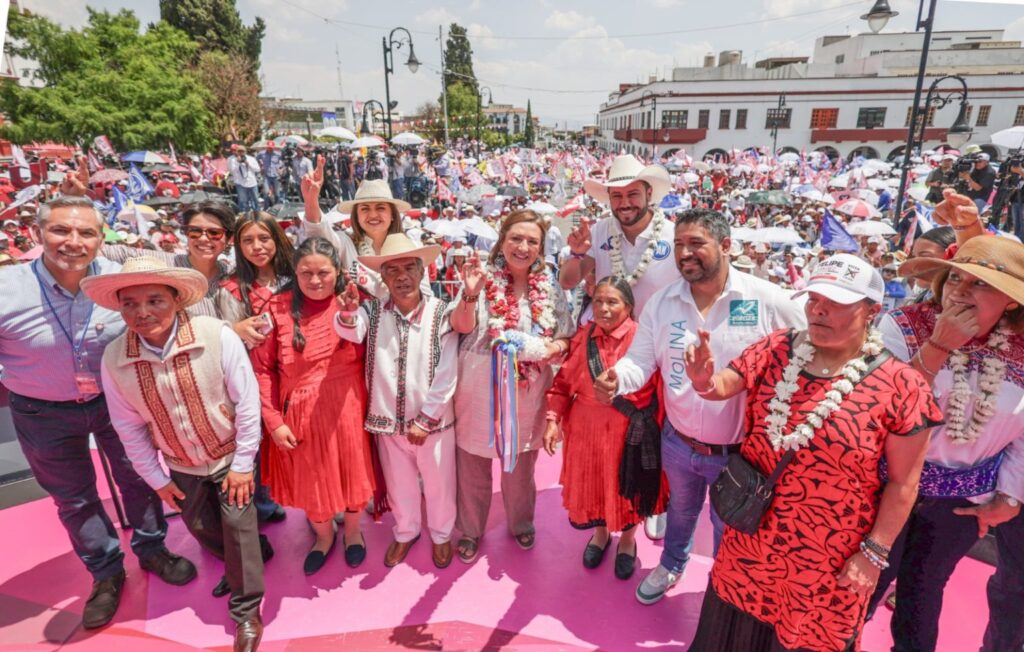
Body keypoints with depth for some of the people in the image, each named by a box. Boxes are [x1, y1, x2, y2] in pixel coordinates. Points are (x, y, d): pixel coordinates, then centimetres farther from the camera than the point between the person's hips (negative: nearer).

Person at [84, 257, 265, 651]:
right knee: (201, 527, 21)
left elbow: (247, 401, -21)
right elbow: (129, 428, -5)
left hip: (230, 455, -4)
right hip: (181, 465, 4)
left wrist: (243, 463, -15)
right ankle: (241, 566, 52)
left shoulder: (218, 336, -29)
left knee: (237, 524, 3)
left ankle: (247, 611, 25)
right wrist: (156, 478, 2)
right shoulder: (114, 359, -18)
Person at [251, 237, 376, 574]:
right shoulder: (278, 308, -9)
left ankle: (352, 530, 47)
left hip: (347, 409, 0)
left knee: (350, 471, 17)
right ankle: (323, 535, 49)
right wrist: (274, 421, -9)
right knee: (310, 478, 19)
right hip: (301, 413, 0)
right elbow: (262, 368, -8)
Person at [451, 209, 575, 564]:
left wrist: (552, 347, -18)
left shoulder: (550, 289, 0)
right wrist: (470, 295, -36)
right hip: (479, 386, -1)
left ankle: (521, 523, 45)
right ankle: (470, 529, 37)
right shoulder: (483, 279, -7)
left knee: (520, 465, 19)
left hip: (527, 389, 2)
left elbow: (566, 339, 4)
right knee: (473, 464, 13)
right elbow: (462, 327, -17)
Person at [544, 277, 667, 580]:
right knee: (592, 485, 19)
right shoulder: (582, 337, -1)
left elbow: (662, 388, -14)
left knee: (626, 488, 16)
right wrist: (553, 420, -2)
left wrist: (658, 428, -19)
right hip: (587, 429, 3)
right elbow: (564, 382, 4)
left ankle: (628, 540, 46)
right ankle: (601, 532, 49)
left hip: (629, 432, -3)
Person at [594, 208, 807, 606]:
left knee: (729, 529, 22)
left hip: (740, 451, -3)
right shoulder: (662, 301, -8)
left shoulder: (768, 300, -17)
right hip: (678, 443, 3)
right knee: (681, 510, 30)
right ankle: (671, 565, 60)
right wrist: (616, 379, -31)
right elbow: (640, 361, -9)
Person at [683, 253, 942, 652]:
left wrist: (874, 553, -8)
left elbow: (902, 482, -10)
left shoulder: (899, 385, -16)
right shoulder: (777, 349, -6)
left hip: (828, 558, -3)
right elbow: (723, 386, -8)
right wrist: (704, 380, -32)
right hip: (753, 535, 3)